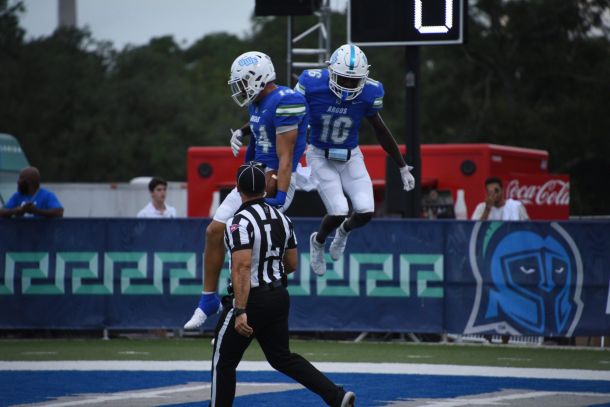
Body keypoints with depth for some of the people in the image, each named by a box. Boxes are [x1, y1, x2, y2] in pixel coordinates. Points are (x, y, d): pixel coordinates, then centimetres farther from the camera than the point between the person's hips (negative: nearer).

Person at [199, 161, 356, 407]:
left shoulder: (240, 222, -17)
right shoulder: (281, 218, 7)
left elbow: (242, 267, -26)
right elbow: (292, 264, 14)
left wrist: (240, 311, -28)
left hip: (251, 299, -7)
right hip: (279, 297, 7)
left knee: (224, 362, 7)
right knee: (282, 358, 14)